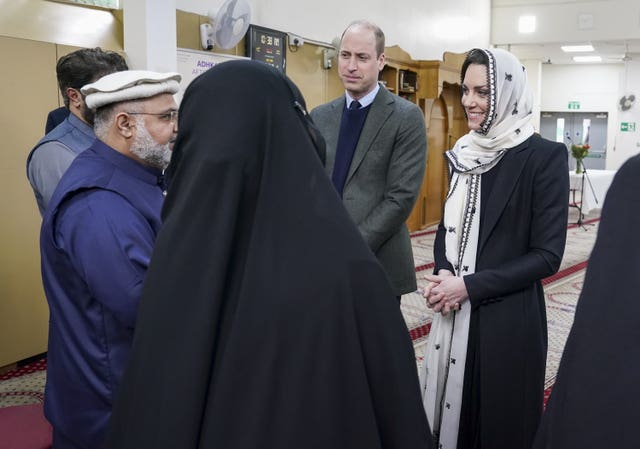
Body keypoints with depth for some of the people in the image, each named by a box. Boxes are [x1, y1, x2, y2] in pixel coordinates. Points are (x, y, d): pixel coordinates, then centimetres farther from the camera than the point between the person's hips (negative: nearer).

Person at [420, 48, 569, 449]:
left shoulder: (545, 156, -11)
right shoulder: (465, 152, 7)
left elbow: (547, 255, -13)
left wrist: (470, 285, -17)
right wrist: (442, 273, -6)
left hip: (508, 316, -5)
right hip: (455, 313, 5)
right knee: (453, 410, 16)